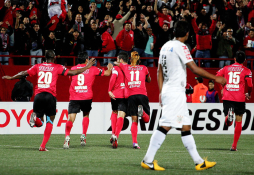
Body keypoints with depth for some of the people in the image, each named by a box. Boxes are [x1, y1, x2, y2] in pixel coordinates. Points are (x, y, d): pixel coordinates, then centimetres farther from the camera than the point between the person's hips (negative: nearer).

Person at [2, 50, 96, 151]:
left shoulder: (37, 67, 14)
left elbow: (24, 74, 17)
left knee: (39, 123, 12)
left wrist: (11, 78, 32)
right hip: (50, 95, -2)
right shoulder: (57, 67, 7)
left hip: (38, 95, 2)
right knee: (50, 121, 9)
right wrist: (87, 67, 12)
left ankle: (35, 117, -26)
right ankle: (43, 146, -2)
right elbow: (72, 73, 3)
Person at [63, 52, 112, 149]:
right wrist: (110, 68, 38)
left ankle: (67, 137, -25)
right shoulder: (92, 69, 7)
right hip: (87, 97, 0)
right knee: (86, 115, 24)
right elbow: (107, 73, 16)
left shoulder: (73, 69, 9)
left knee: (70, 118, -6)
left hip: (74, 97, 0)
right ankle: (83, 136, 16)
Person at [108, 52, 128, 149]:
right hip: (126, 96, 1)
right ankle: (116, 137, -16)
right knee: (120, 116, -3)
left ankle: (113, 133, 14)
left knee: (114, 113, 22)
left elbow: (113, 78, -19)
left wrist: (110, 90, -12)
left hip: (115, 95, -1)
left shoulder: (116, 68, -2)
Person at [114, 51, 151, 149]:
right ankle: (142, 111, -28)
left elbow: (115, 63, 29)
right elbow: (149, 80, 27)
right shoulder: (144, 68, 13)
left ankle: (135, 142, -11)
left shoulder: (125, 67, 13)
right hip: (142, 94, -1)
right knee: (146, 119, 7)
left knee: (134, 121, 2)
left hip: (131, 96, 1)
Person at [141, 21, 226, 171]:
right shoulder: (180, 46, -12)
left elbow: (159, 71, 17)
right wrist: (215, 78, -7)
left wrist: (161, 92, 19)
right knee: (165, 126, -11)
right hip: (176, 92, -10)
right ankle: (148, 160, -12)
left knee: (186, 127, 9)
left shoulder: (166, 46, 13)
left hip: (167, 91, 10)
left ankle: (199, 162, 10)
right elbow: (195, 69, -15)